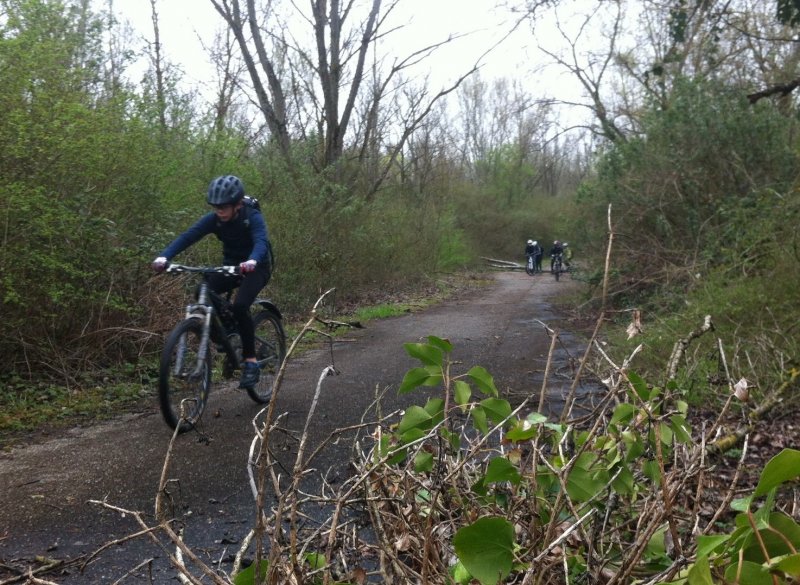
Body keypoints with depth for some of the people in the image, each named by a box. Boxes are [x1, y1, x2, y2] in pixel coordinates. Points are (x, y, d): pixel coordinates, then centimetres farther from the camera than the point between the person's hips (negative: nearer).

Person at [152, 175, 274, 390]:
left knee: (240, 306, -29)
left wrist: (252, 261, -64)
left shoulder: (253, 217, -24)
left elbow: (261, 241, -42)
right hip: (231, 265, 5)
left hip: (256, 267, -5)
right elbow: (187, 236, -25)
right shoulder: (213, 219, -14)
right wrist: (164, 256, -42)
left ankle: (250, 361, -16)